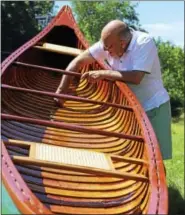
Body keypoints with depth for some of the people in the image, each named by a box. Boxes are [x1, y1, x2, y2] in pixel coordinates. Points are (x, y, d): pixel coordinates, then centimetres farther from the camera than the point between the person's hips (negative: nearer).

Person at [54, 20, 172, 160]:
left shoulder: (145, 42, -22)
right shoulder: (108, 44, -9)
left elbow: (135, 77, -31)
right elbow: (77, 62, -6)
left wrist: (102, 74, -24)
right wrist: (61, 91, -11)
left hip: (154, 106, -5)